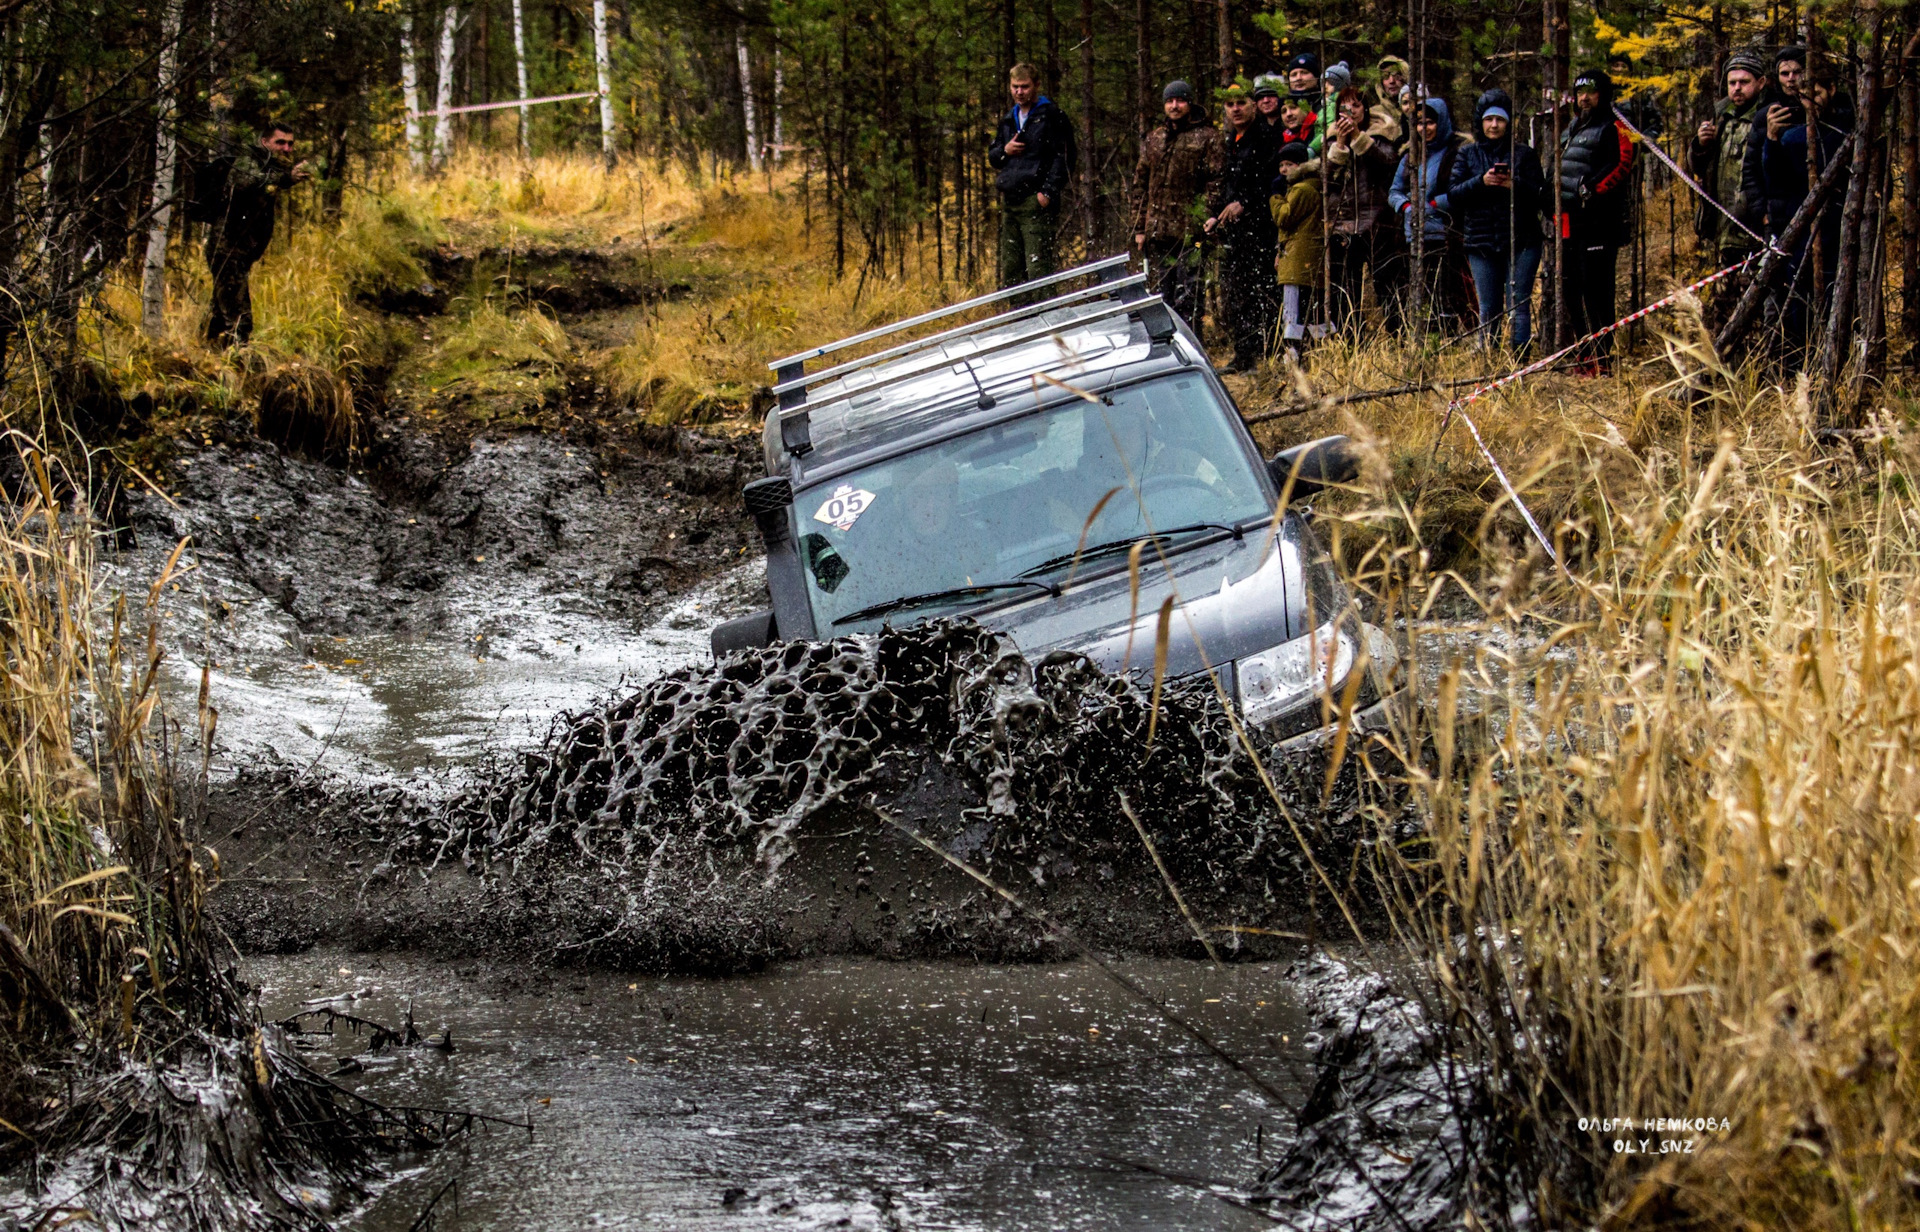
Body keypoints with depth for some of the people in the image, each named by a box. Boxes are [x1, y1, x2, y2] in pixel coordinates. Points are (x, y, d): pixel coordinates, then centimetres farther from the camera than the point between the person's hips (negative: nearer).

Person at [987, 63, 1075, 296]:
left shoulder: (1050, 116, -2)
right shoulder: (1009, 119, 20)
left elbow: (1061, 157, -8)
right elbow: (992, 156, 27)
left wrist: (1048, 191, -17)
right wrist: (1004, 151, 3)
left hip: (1037, 201, -8)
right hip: (1010, 201, 8)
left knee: (1037, 267, -13)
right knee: (1010, 268, 7)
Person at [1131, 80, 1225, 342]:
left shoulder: (1207, 137, 2)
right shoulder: (1153, 139, 18)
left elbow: (1216, 183, -6)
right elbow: (1140, 185, 19)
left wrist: (1201, 219, -16)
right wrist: (1140, 227, 12)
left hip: (1190, 232, -6)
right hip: (1157, 233, 6)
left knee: (1187, 299, -8)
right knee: (1161, 297, 9)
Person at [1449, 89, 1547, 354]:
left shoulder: (1524, 154, 5)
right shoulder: (1468, 155, 11)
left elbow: (1542, 197, -1)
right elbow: (1453, 193, 0)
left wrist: (1515, 185, -19)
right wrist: (1481, 182, -16)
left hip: (1521, 242, -2)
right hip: (1482, 243, 2)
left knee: (1519, 306, -6)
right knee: (1488, 310, 4)